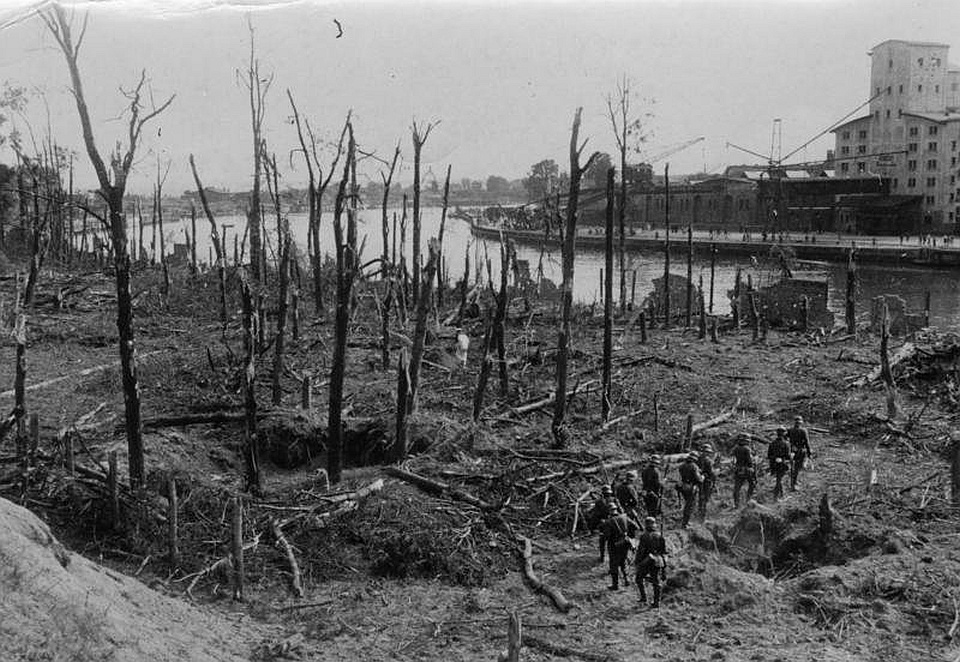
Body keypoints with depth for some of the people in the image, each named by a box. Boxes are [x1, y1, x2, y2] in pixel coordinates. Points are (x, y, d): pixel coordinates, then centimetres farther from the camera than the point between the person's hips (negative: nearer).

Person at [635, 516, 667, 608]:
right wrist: (664, 565, 14)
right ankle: (657, 602, 8)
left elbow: (640, 551, -10)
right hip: (657, 562, 4)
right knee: (656, 582, 10)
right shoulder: (659, 536, 6)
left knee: (639, 579, 16)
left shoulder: (643, 536, -8)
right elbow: (664, 552, 8)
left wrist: (637, 563, -3)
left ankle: (643, 597, 9)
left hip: (645, 562, -4)